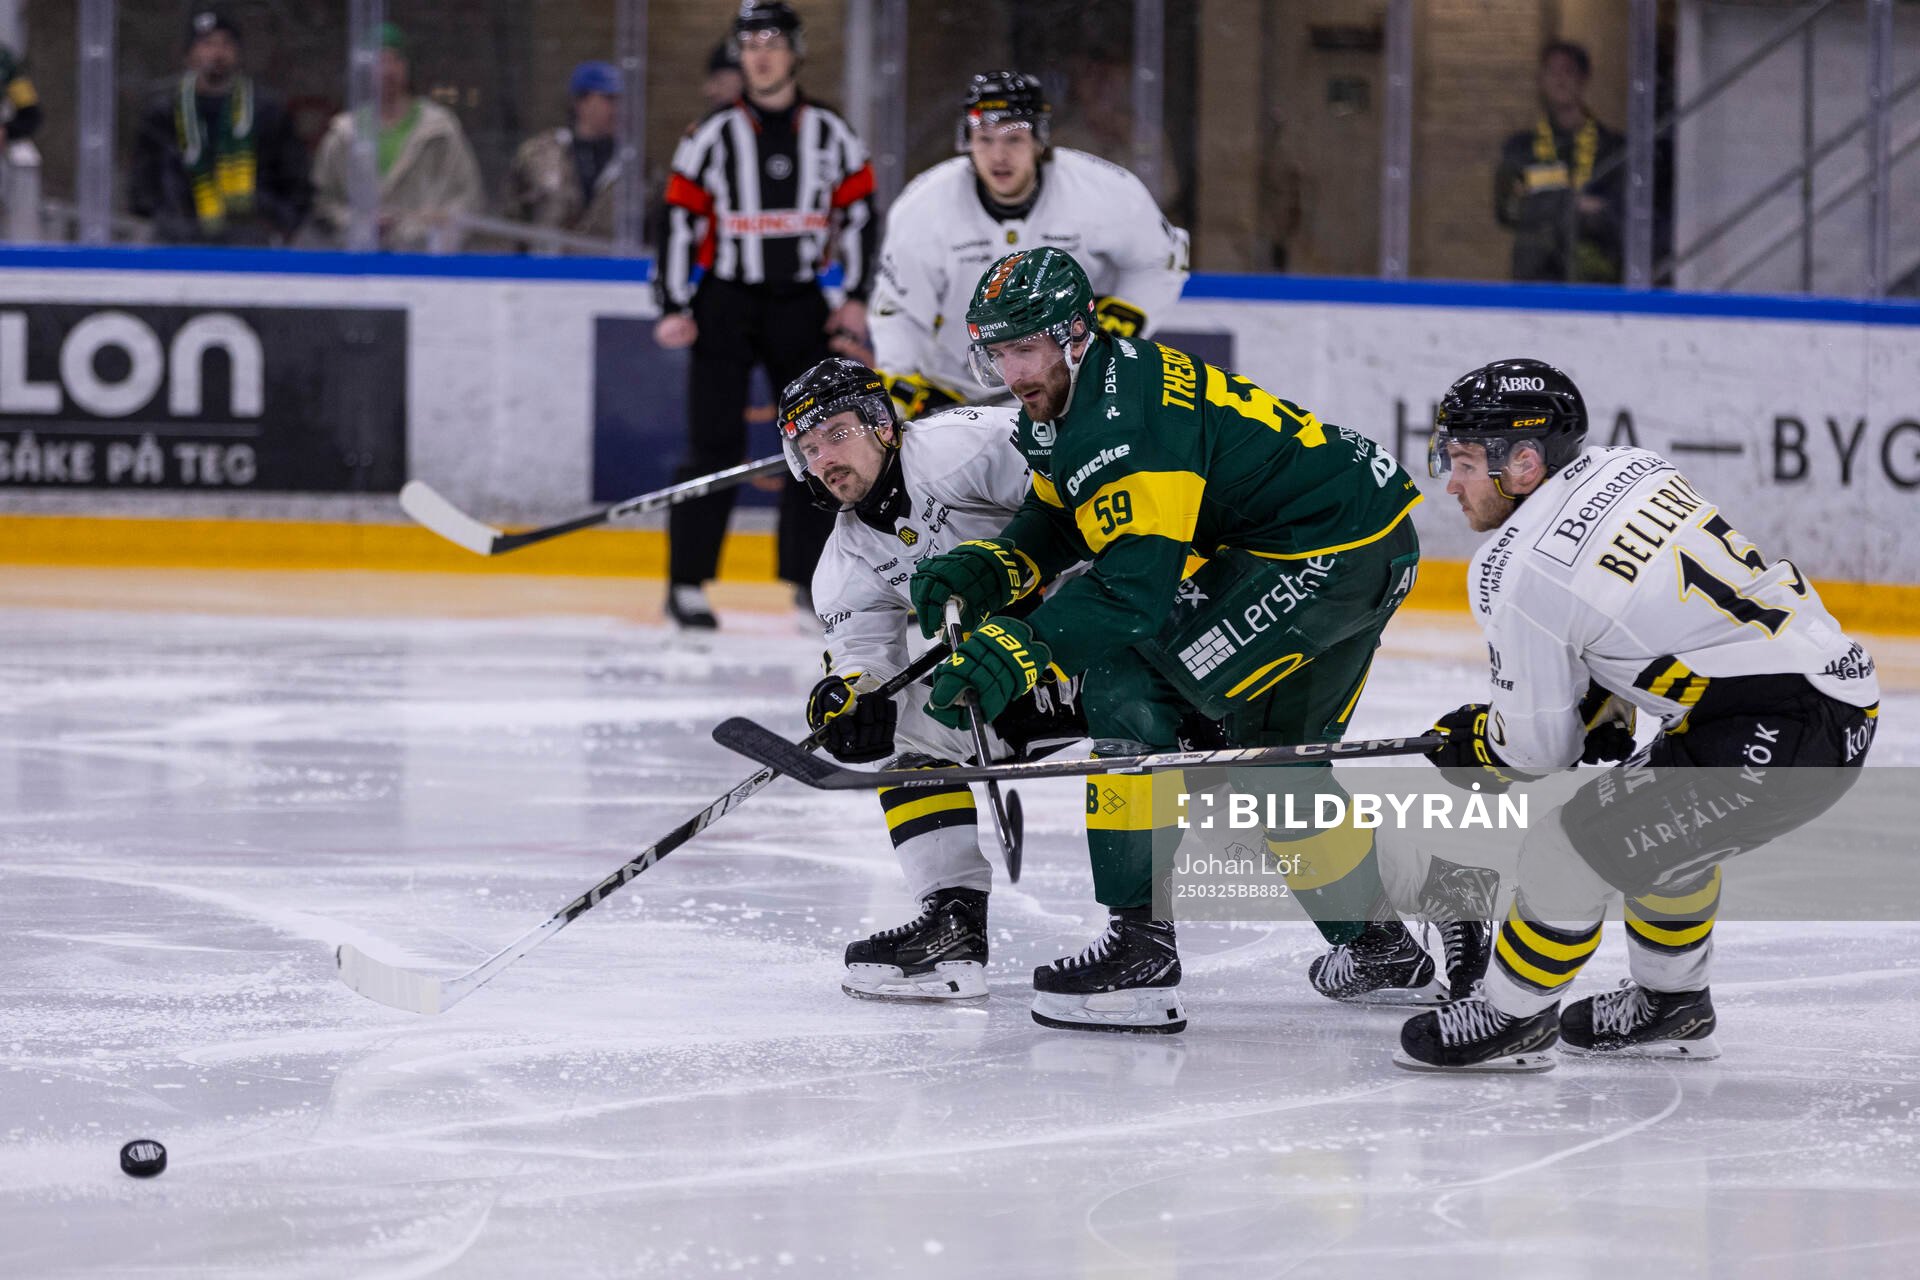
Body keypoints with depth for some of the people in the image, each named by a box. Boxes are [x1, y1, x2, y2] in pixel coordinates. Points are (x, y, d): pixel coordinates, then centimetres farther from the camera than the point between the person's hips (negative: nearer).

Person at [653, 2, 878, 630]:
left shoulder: (830, 133, 4)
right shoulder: (714, 135, -3)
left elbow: (858, 211, 10)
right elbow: (679, 218, -3)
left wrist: (856, 296, 5)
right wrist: (674, 308, -8)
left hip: (801, 305, 3)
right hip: (726, 302, -3)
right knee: (716, 444, -9)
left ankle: (809, 576, 14)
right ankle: (686, 585, -7)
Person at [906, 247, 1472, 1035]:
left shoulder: (1126, 422, -24)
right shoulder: (1070, 402, 8)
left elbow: (1137, 582, -32)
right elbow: (1053, 527, 16)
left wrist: (1019, 646, -39)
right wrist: (976, 571, -3)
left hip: (1335, 550, -11)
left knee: (1131, 683, -15)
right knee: (1272, 743, 27)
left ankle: (1143, 947, -17)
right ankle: (1382, 949, 43)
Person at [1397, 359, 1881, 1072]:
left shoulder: (1513, 573, -13)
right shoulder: (1629, 468, 9)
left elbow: (1537, 745, -3)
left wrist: (1468, 744, 17)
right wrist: (1603, 704, 27)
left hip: (1772, 743, -10)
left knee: (1567, 853, -2)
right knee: (1663, 828, 31)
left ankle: (1511, 1022, 16)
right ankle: (1670, 1009, 45)